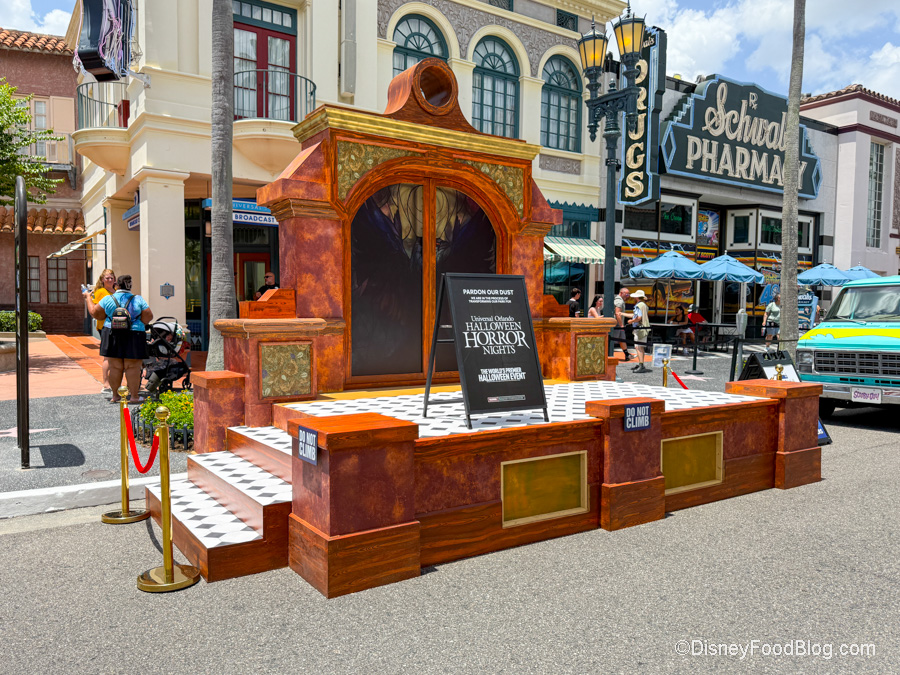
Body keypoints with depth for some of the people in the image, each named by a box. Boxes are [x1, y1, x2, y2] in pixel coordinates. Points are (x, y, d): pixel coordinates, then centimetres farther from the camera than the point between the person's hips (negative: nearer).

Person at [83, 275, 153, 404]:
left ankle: (115, 395, 16)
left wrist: (88, 298, 26)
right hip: (134, 337, -2)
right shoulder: (138, 299, -2)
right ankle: (134, 396, 2)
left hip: (113, 335, 2)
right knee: (132, 367, 0)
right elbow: (148, 317, -3)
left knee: (115, 367, 9)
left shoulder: (108, 299, 1)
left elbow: (95, 313, 12)